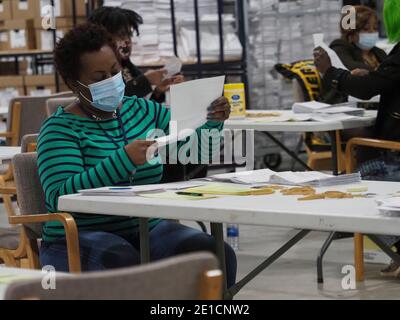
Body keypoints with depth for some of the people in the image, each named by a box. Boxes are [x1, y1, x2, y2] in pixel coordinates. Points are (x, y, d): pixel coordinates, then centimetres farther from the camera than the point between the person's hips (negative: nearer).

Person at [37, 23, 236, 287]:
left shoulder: (143, 110, 12)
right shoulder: (61, 128, -5)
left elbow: (196, 148, 17)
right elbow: (59, 196, -20)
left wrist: (213, 122, -5)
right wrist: (124, 160, -29)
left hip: (149, 230, 4)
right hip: (81, 238, -4)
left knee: (216, 254, -23)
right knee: (120, 261, -39)